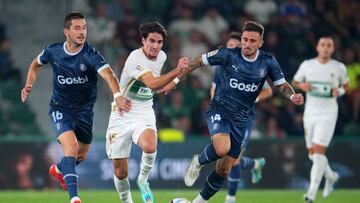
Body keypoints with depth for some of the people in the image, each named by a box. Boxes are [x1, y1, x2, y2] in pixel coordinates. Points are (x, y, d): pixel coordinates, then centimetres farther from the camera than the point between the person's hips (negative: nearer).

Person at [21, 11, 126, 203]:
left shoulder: (91, 55, -19)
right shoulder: (53, 51, -10)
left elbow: (109, 75, -36)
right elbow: (36, 64, 13)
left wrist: (117, 95, -55)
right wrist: (29, 85, -2)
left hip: (85, 110, 2)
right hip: (60, 108, -2)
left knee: (81, 156, 18)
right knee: (71, 147, -24)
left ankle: (58, 169, 53)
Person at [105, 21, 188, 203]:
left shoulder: (161, 56, 2)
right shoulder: (135, 58, -21)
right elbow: (152, 84, -38)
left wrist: (170, 82, 15)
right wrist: (176, 72, -46)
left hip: (144, 115, 3)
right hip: (122, 115, -3)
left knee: (150, 147, -30)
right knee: (120, 170, 0)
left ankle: (143, 180, -2)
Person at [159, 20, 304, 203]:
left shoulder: (268, 62, -3)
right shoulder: (228, 55, -11)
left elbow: (281, 85, 6)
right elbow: (198, 61, -1)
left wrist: (292, 95, -16)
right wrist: (175, 80, -1)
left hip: (240, 119, 4)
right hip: (219, 111, -4)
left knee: (224, 169, 7)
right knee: (222, 148, -33)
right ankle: (198, 162, 0)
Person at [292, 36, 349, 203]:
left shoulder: (338, 67, 0)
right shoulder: (307, 65, 4)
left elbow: (346, 84, 16)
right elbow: (295, 81, 16)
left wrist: (340, 91, -6)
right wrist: (302, 85, -7)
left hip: (328, 114, -4)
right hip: (310, 113, 4)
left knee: (318, 152, -15)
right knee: (312, 153, 11)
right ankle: (331, 176, 40)